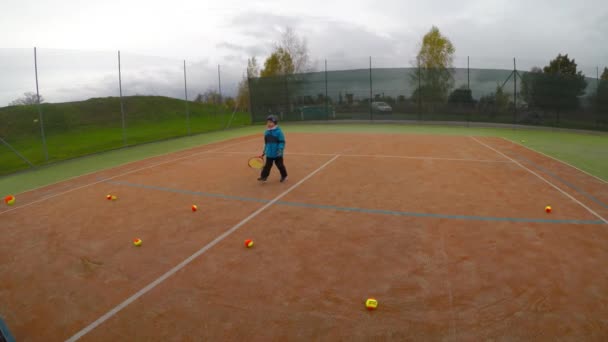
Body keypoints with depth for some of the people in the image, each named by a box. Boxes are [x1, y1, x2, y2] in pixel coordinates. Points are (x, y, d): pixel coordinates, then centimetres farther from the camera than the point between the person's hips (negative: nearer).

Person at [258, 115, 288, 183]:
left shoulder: (278, 131, -14)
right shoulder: (267, 132, 7)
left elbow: (282, 142, -15)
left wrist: (280, 150, -25)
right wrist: (264, 151, 18)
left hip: (277, 154, -5)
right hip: (269, 153, 5)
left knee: (280, 165, 8)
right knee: (267, 165, 6)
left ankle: (284, 176, 26)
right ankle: (264, 177, 10)